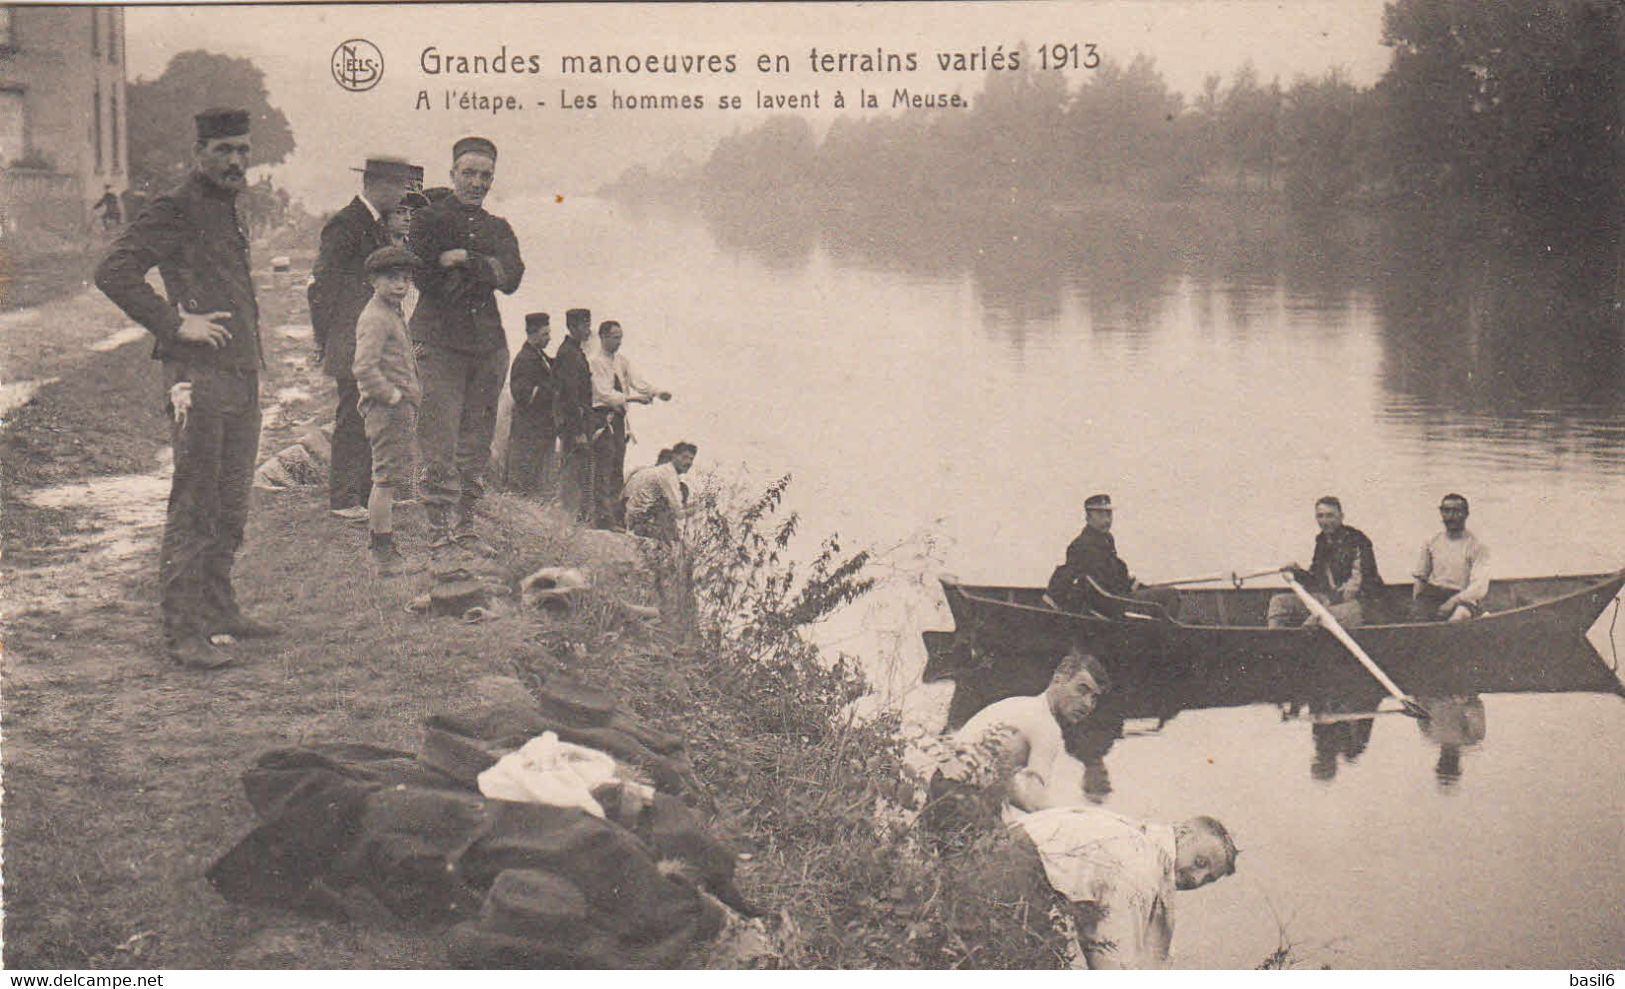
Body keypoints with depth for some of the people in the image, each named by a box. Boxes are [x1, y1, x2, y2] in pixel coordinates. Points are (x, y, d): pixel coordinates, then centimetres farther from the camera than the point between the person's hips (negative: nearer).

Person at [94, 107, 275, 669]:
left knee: (232, 507, 15)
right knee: (193, 508, -7)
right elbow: (113, 272, -16)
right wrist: (175, 324, -18)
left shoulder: (228, 211, 19)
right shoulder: (175, 211, -8)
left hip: (242, 377, 9)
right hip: (199, 375, -9)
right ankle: (182, 632, -4)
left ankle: (218, 609, 27)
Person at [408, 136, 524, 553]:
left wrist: (460, 260, -8)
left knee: (476, 443, 6)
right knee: (440, 444, -10)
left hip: (488, 343, 5)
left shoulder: (499, 229, 19)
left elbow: (512, 278, 1)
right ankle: (438, 529, -7)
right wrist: (484, 269, -4)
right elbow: (422, 275, -9)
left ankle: (465, 526, 12)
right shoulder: (428, 219, 5)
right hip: (440, 341, -5)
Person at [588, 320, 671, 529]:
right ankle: (602, 517, -12)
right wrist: (632, 398, -23)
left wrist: (656, 392, -9)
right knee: (603, 469, -10)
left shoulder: (621, 360, 14)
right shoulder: (594, 362, -11)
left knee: (617, 468, 10)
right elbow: (605, 393, -19)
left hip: (618, 418, 8)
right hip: (602, 418, -8)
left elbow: (634, 380, 7)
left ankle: (613, 514, 16)